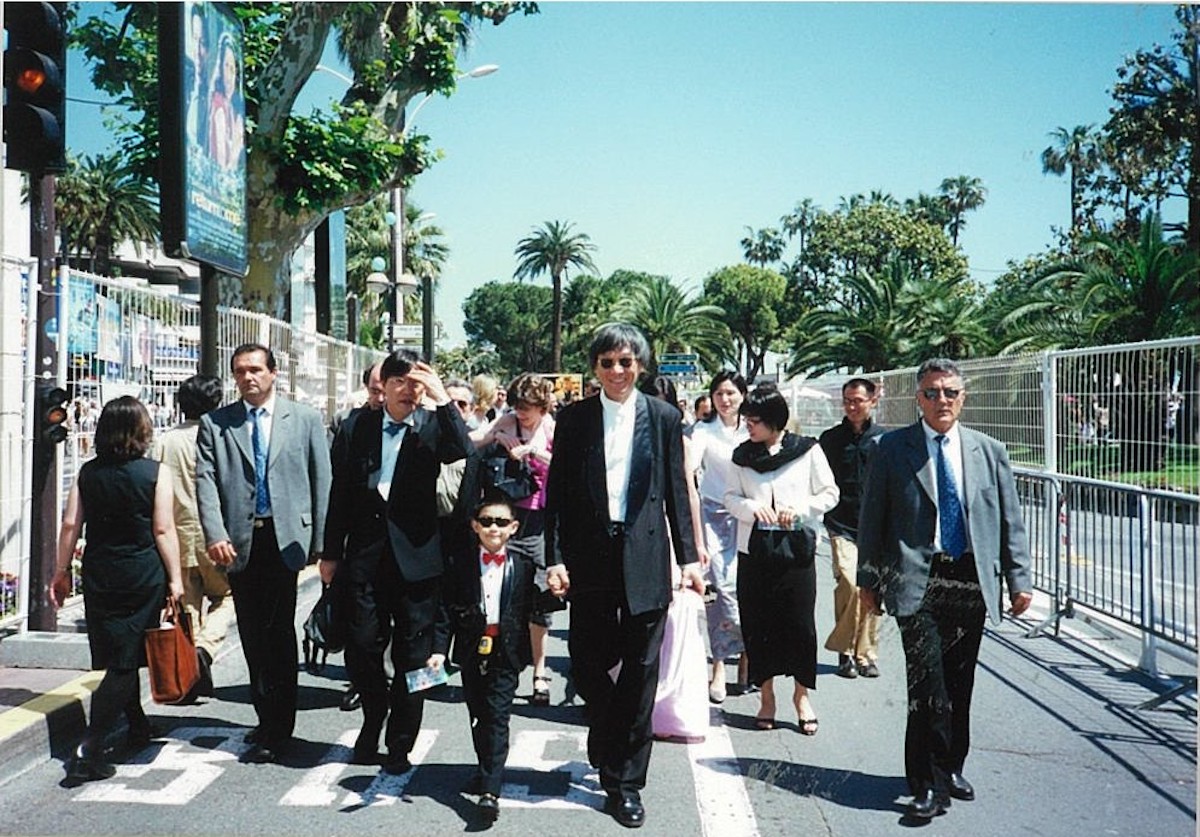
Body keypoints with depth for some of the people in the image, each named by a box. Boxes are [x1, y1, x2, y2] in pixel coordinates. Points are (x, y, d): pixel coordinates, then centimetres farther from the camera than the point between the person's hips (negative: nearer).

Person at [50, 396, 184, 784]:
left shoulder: (88, 473, 2)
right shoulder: (156, 473, -9)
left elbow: (70, 524, 2)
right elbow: (163, 530, -11)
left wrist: (62, 571, 12)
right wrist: (174, 578, -6)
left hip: (98, 574, 4)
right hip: (144, 575, -4)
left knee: (115, 656, 18)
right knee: (126, 661, -1)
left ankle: (138, 726, 35)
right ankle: (90, 749, -10)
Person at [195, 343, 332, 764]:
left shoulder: (305, 420, 6)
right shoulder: (214, 424, 9)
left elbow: (322, 481, 4)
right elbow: (206, 481, 0)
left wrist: (321, 542, -1)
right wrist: (215, 536, -13)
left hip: (285, 536, -2)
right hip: (239, 540, 2)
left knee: (278, 632, -4)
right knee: (253, 635, 9)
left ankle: (278, 730, 4)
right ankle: (268, 719, 23)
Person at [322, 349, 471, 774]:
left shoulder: (433, 425, 1)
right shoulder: (356, 427, 4)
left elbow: (464, 452, -19)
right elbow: (340, 492, 7)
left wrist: (443, 399, -22)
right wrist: (331, 552, 7)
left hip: (416, 555, -1)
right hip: (366, 552, 2)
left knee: (413, 654, 6)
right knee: (362, 646, 7)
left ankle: (400, 745, 21)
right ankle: (374, 715, 36)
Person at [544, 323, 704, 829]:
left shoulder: (664, 418, 4)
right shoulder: (574, 419, 4)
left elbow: (676, 493, 5)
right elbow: (556, 493, 2)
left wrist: (688, 556, 1)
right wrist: (555, 558, -6)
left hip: (645, 557, 0)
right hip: (590, 558, 1)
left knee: (641, 669, 3)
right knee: (587, 661, 6)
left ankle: (625, 779, 16)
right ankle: (611, 736, 37)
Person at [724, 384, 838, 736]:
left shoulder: (807, 451, -2)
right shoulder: (743, 455, 5)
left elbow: (829, 494, 3)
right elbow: (731, 496, 8)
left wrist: (799, 509, -12)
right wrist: (752, 508, -12)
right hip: (754, 549, 2)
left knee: (800, 623, 1)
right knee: (757, 624, 5)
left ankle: (802, 695, 19)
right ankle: (766, 694, 20)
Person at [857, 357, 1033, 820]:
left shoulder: (989, 451, 9)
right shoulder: (892, 448, 1)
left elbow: (1010, 520, 11)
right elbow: (872, 518, 3)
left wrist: (1018, 579, 5)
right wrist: (868, 579, 2)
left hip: (971, 581, 3)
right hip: (918, 580, -3)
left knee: (959, 685, 12)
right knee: (928, 684, -9)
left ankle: (951, 768, 29)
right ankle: (929, 784, 1)